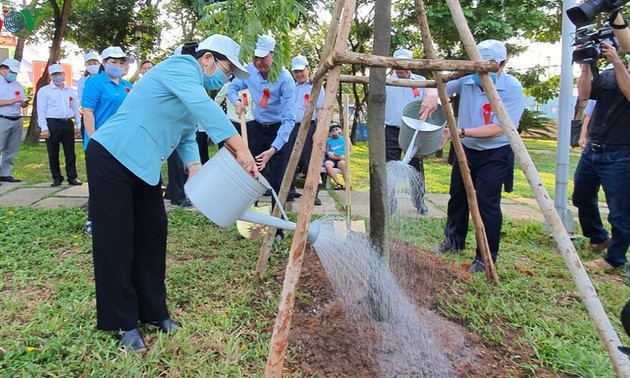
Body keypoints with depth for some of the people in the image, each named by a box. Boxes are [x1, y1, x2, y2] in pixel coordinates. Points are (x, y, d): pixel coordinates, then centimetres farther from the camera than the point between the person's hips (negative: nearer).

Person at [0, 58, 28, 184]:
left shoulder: (17, 85, 19)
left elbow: (24, 102, 19)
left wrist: (24, 103, -4)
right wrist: (10, 101, -19)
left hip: (17, 121, 7)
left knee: (11, 150, 8)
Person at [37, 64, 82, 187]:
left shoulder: (70, 91, 15)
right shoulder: (44, 91, 2)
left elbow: (75, 109, 17)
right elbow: (41, 110, -4)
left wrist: (78, 125, 11)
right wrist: (44, 128, -12)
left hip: (68, 123, 3)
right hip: (52, 124, -3)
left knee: (70, 152, 4)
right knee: (53, 153, 2)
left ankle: (72, 177, 8)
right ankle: (57, 178, 11)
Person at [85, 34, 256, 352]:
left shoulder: (194, 85, 15)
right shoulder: (180, 68, -14)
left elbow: (186, 135, 13)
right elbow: (204, 107, -33)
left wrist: (194, 167, -5)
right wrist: (240, 148, -39)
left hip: (142, 165, 10)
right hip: (112, 157, -10)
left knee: (152, 234, 8)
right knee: (116, 241, -4)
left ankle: (152, 311, 19)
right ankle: (123, 323, 7)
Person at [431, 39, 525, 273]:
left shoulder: (512, 88, -19)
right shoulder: (466, 79, -7)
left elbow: (498, 128, -24)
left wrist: (461, 132, -30)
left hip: (494, 155, -6)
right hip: (466, 150, 6)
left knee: (487, 203, -10)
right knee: (457, 197, 16)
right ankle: (453, 242, 36)